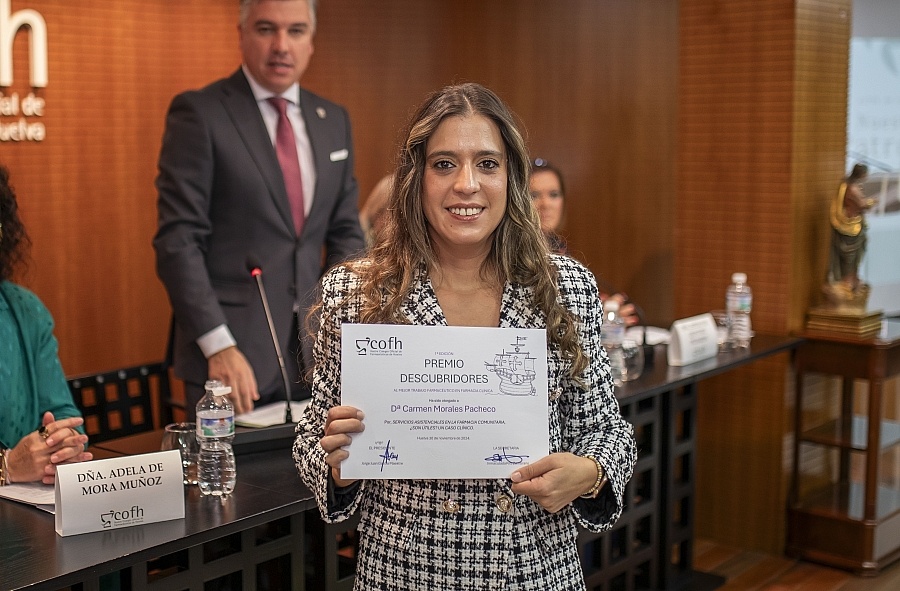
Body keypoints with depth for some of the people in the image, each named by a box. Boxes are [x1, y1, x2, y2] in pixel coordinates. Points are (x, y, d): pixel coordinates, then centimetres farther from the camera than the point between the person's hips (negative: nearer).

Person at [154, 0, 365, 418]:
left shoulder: (333, 120, 10)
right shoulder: (198, 113, -7)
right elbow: (178, 240, -12)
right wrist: (219, 347, -18)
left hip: (313, 354, 5)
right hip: (229, 355, -5)